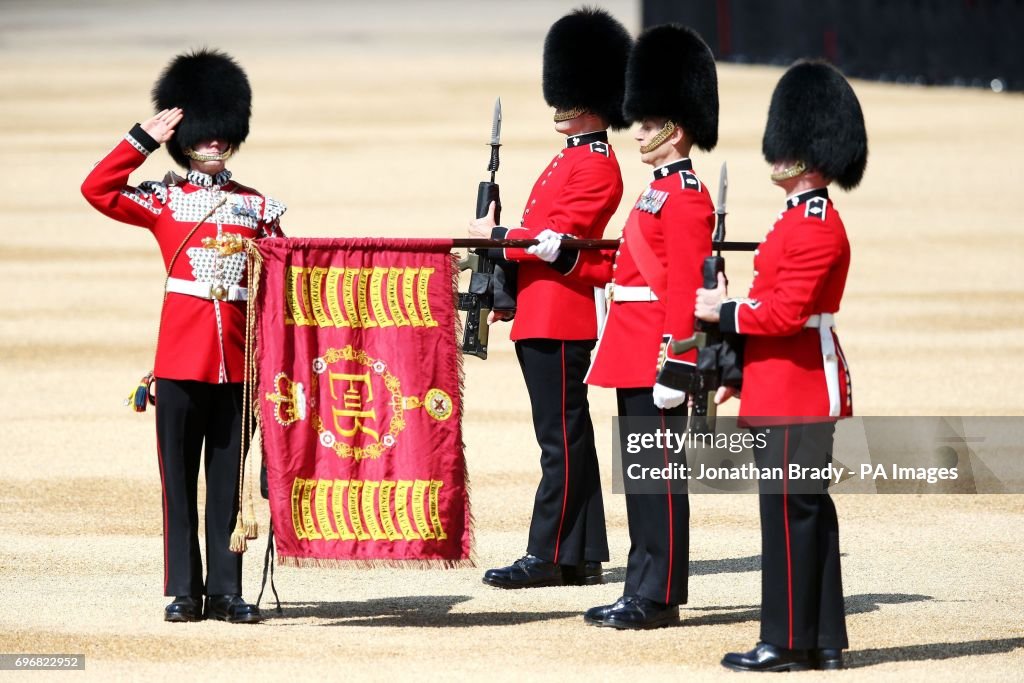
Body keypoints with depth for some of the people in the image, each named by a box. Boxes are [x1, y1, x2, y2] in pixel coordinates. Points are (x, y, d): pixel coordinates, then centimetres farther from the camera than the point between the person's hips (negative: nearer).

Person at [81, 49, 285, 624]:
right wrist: (144, 140, -7)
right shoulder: (164, 200, 5)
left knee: (229, 477, 4)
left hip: (238, 357, 2)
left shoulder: (257, 207, 11)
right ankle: (184, 591, 4)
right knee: (179, 475, 0)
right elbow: (97, 189, -6)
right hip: (180, 355, -2)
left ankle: (226, 591, 8)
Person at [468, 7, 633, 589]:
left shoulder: (597, 167, -12)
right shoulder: (570, 160, 19)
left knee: (562, 438, -7)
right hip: (542, 317, 10)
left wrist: (496, 237, -9)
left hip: (560, 321, -10)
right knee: (569, 436, 11)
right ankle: (584, 558, 14)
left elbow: (557, 237, -19)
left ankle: (548, 557, -7)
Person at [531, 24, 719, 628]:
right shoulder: (661, 191, 18)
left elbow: (684, 289, -19)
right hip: (634, 357, 10)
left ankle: (660, 596, -3)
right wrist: (563, 254, 15)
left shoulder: (686, 199, -13)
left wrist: (675, 368, -23)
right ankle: (644, 590, 16)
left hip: (656, 357, -10)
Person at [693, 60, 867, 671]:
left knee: (791, 509, -6)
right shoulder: (808, 216, 16)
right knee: (807, 506, 12)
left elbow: (786, 313, -23)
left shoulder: (814, 226, -16)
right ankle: (824, 639, 16)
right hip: (795, 385, 10)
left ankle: (788, 642, -3)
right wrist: (738, 368, 19)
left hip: (795, 390, -10)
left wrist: (723, 311, -10)